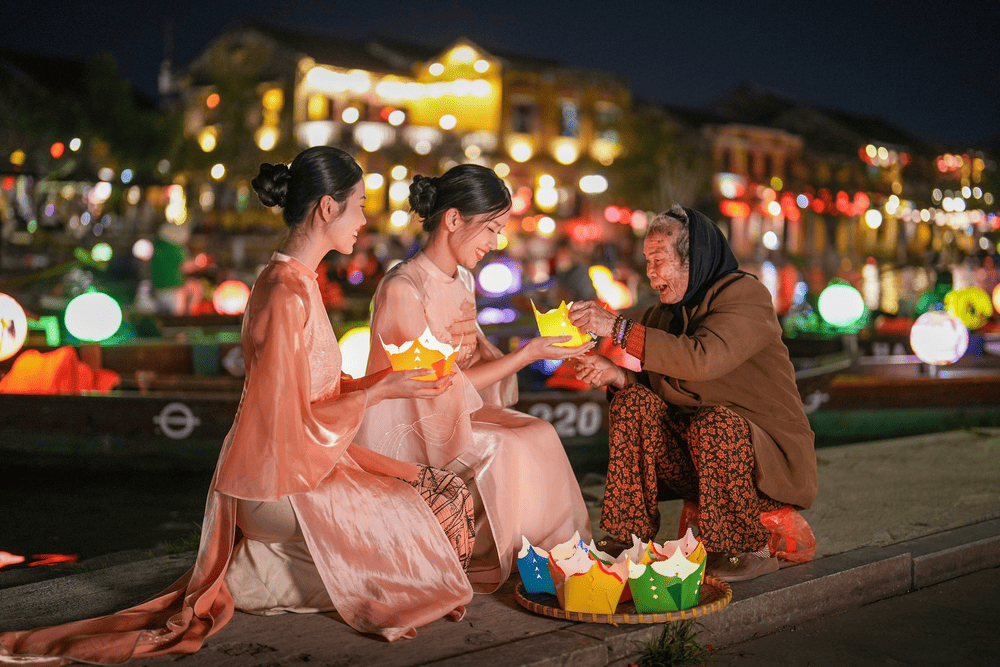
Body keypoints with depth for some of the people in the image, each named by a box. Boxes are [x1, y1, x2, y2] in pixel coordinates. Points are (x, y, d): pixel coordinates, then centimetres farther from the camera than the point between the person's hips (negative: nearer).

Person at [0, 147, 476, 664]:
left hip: (299, 462, 10)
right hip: (284, 483, -9)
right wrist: (380, 392, -15)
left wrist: (384, 381, 7)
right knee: (443, 506, -4)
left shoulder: (292, 281, 9)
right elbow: (294, 423, -22)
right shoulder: (289, 296, -23)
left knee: (448, 492, 10)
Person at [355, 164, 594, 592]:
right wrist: (527, 354, -20)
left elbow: (477, 364, 9)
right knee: (507, 453, -22)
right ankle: (481, 561, -2)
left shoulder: (462, 280, 7)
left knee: (539, 433, -9)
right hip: (403, 433, -8)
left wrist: (473, 347, -16)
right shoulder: (402, 289, -22)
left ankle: (557, 554, 0)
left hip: (453, 413, 8)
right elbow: (442, 387, -20)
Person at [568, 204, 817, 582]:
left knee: (715, 422, -35)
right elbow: (654, 386, 5)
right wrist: (616, 377, -16)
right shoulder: (665, 312, 8)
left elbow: (702, 359, -33)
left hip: (772, 458, -6)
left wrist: (618, 329, -33)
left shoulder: (746, 295, -15)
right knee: (634, 402, -13)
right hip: (695, 461, 6)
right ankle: (629, 536, -12)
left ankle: (748, 549, -15)